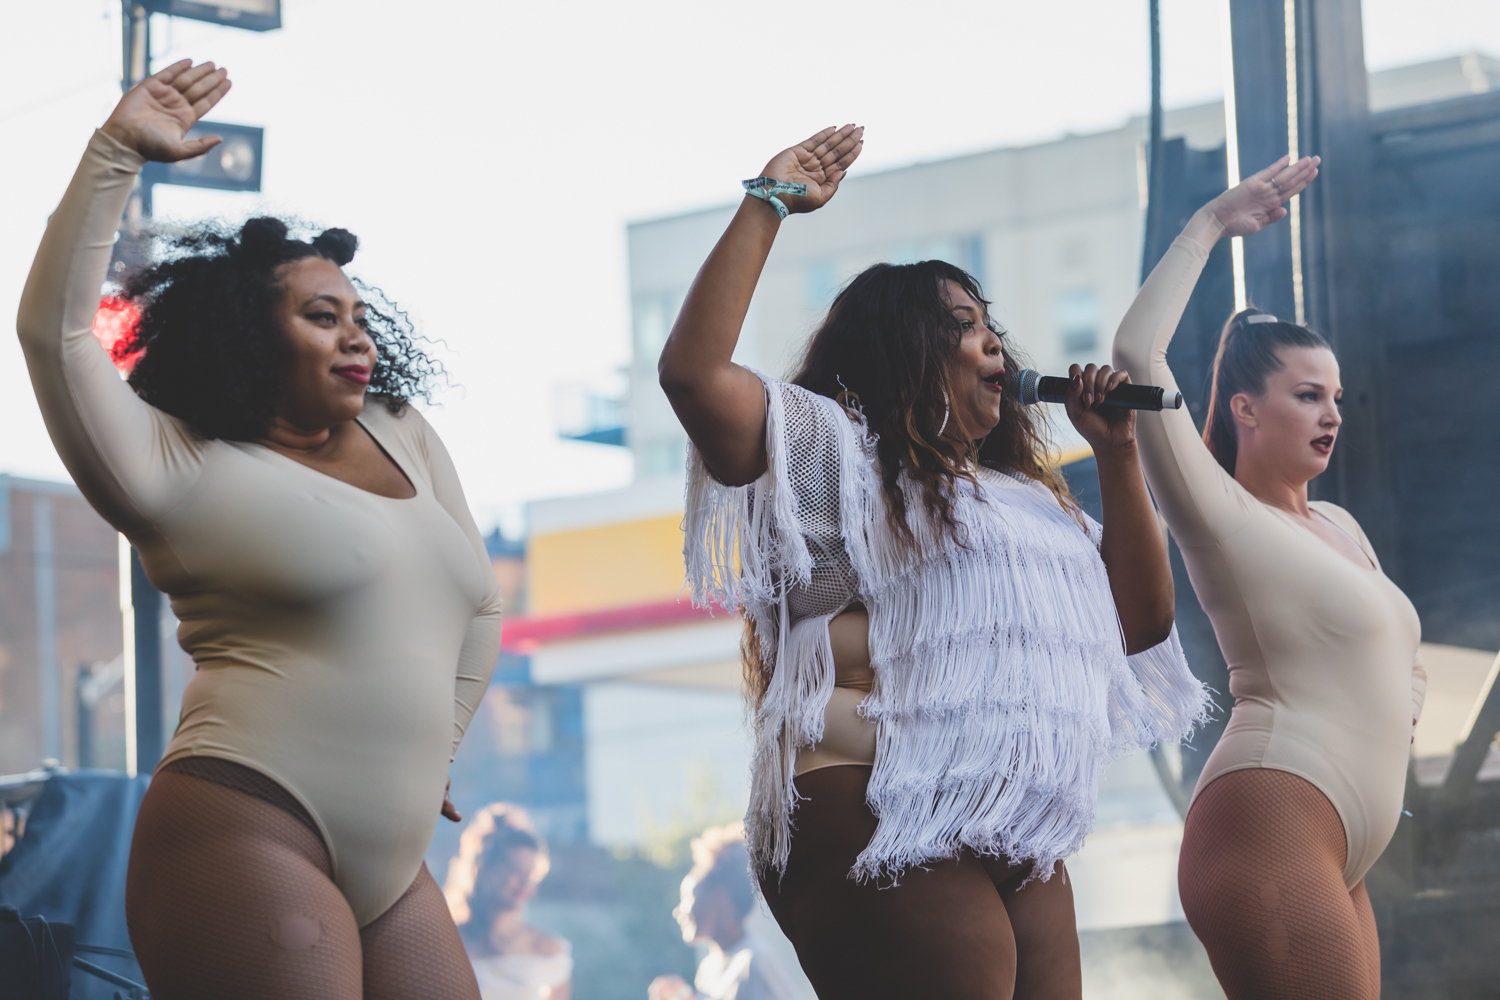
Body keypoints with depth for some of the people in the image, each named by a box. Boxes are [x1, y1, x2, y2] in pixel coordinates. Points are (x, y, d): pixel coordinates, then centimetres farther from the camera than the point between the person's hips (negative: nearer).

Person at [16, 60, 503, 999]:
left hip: (393, 864, 7)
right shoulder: (184, 471, 1)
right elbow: (54, 325, -7)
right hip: (249, 839, -7)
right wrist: (117, 156, -9)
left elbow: (478, 607, 28)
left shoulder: (403, 437, 19)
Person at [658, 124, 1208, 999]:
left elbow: (1141, 622, 25)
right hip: (888, 835, -8)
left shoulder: (1025, 492, 29)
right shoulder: (837, 452, 4)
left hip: (1021, 852, 8)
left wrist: (1116, 454, 17)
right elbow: (694, 372, -11)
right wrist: (769, 205, -6)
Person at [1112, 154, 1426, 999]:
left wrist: (1393, 722, 17)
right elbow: (1138, 352, -16)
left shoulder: (1338, 526, 21)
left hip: (1337, 859, 9)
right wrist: (1209, 228, -9)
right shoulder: (1220, 518, -4)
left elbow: (1402, 657, 36)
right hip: (1270, 825, -9)